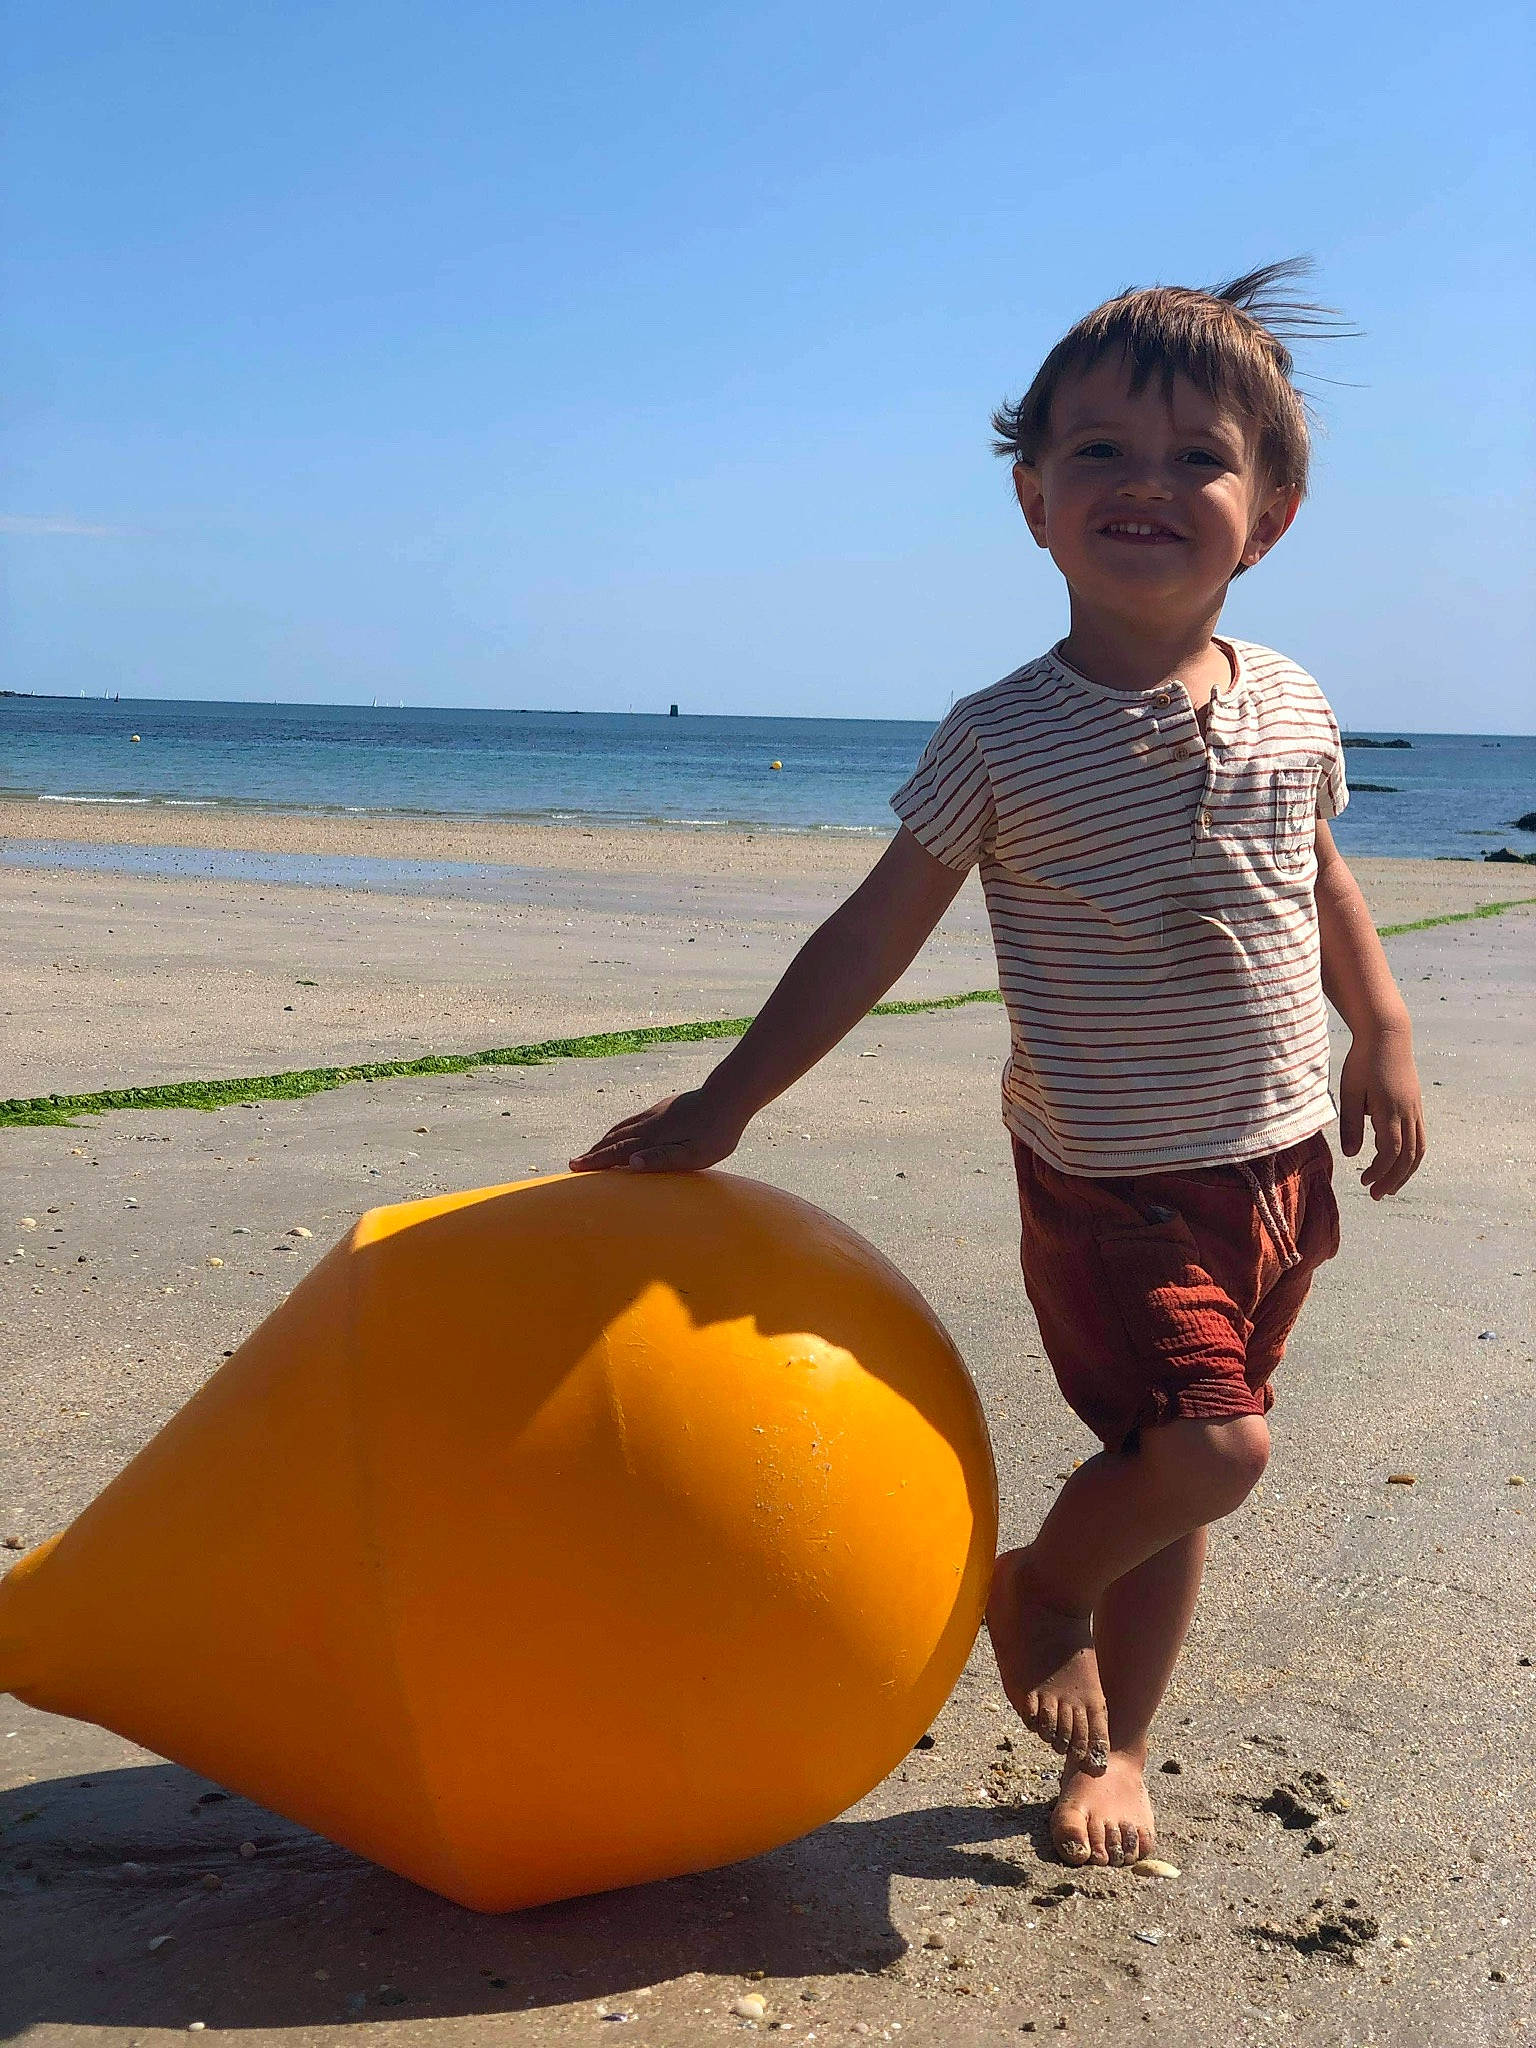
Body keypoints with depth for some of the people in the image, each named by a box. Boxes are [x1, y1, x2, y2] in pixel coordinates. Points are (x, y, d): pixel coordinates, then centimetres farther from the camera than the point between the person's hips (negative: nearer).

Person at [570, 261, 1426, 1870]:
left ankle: (1110, 1741, 31)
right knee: (1204, 1441, -18)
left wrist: (1382, 1039, 16)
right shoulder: (1005, 740, -11)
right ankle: (1044, 1586, 15)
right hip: (1111, 1177, -5)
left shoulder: (1290, 707, 3)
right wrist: (723, 1104, -7)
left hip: (1280, 1160, 5)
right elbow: (874, 934, -7)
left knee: (1176, 1468, 11)